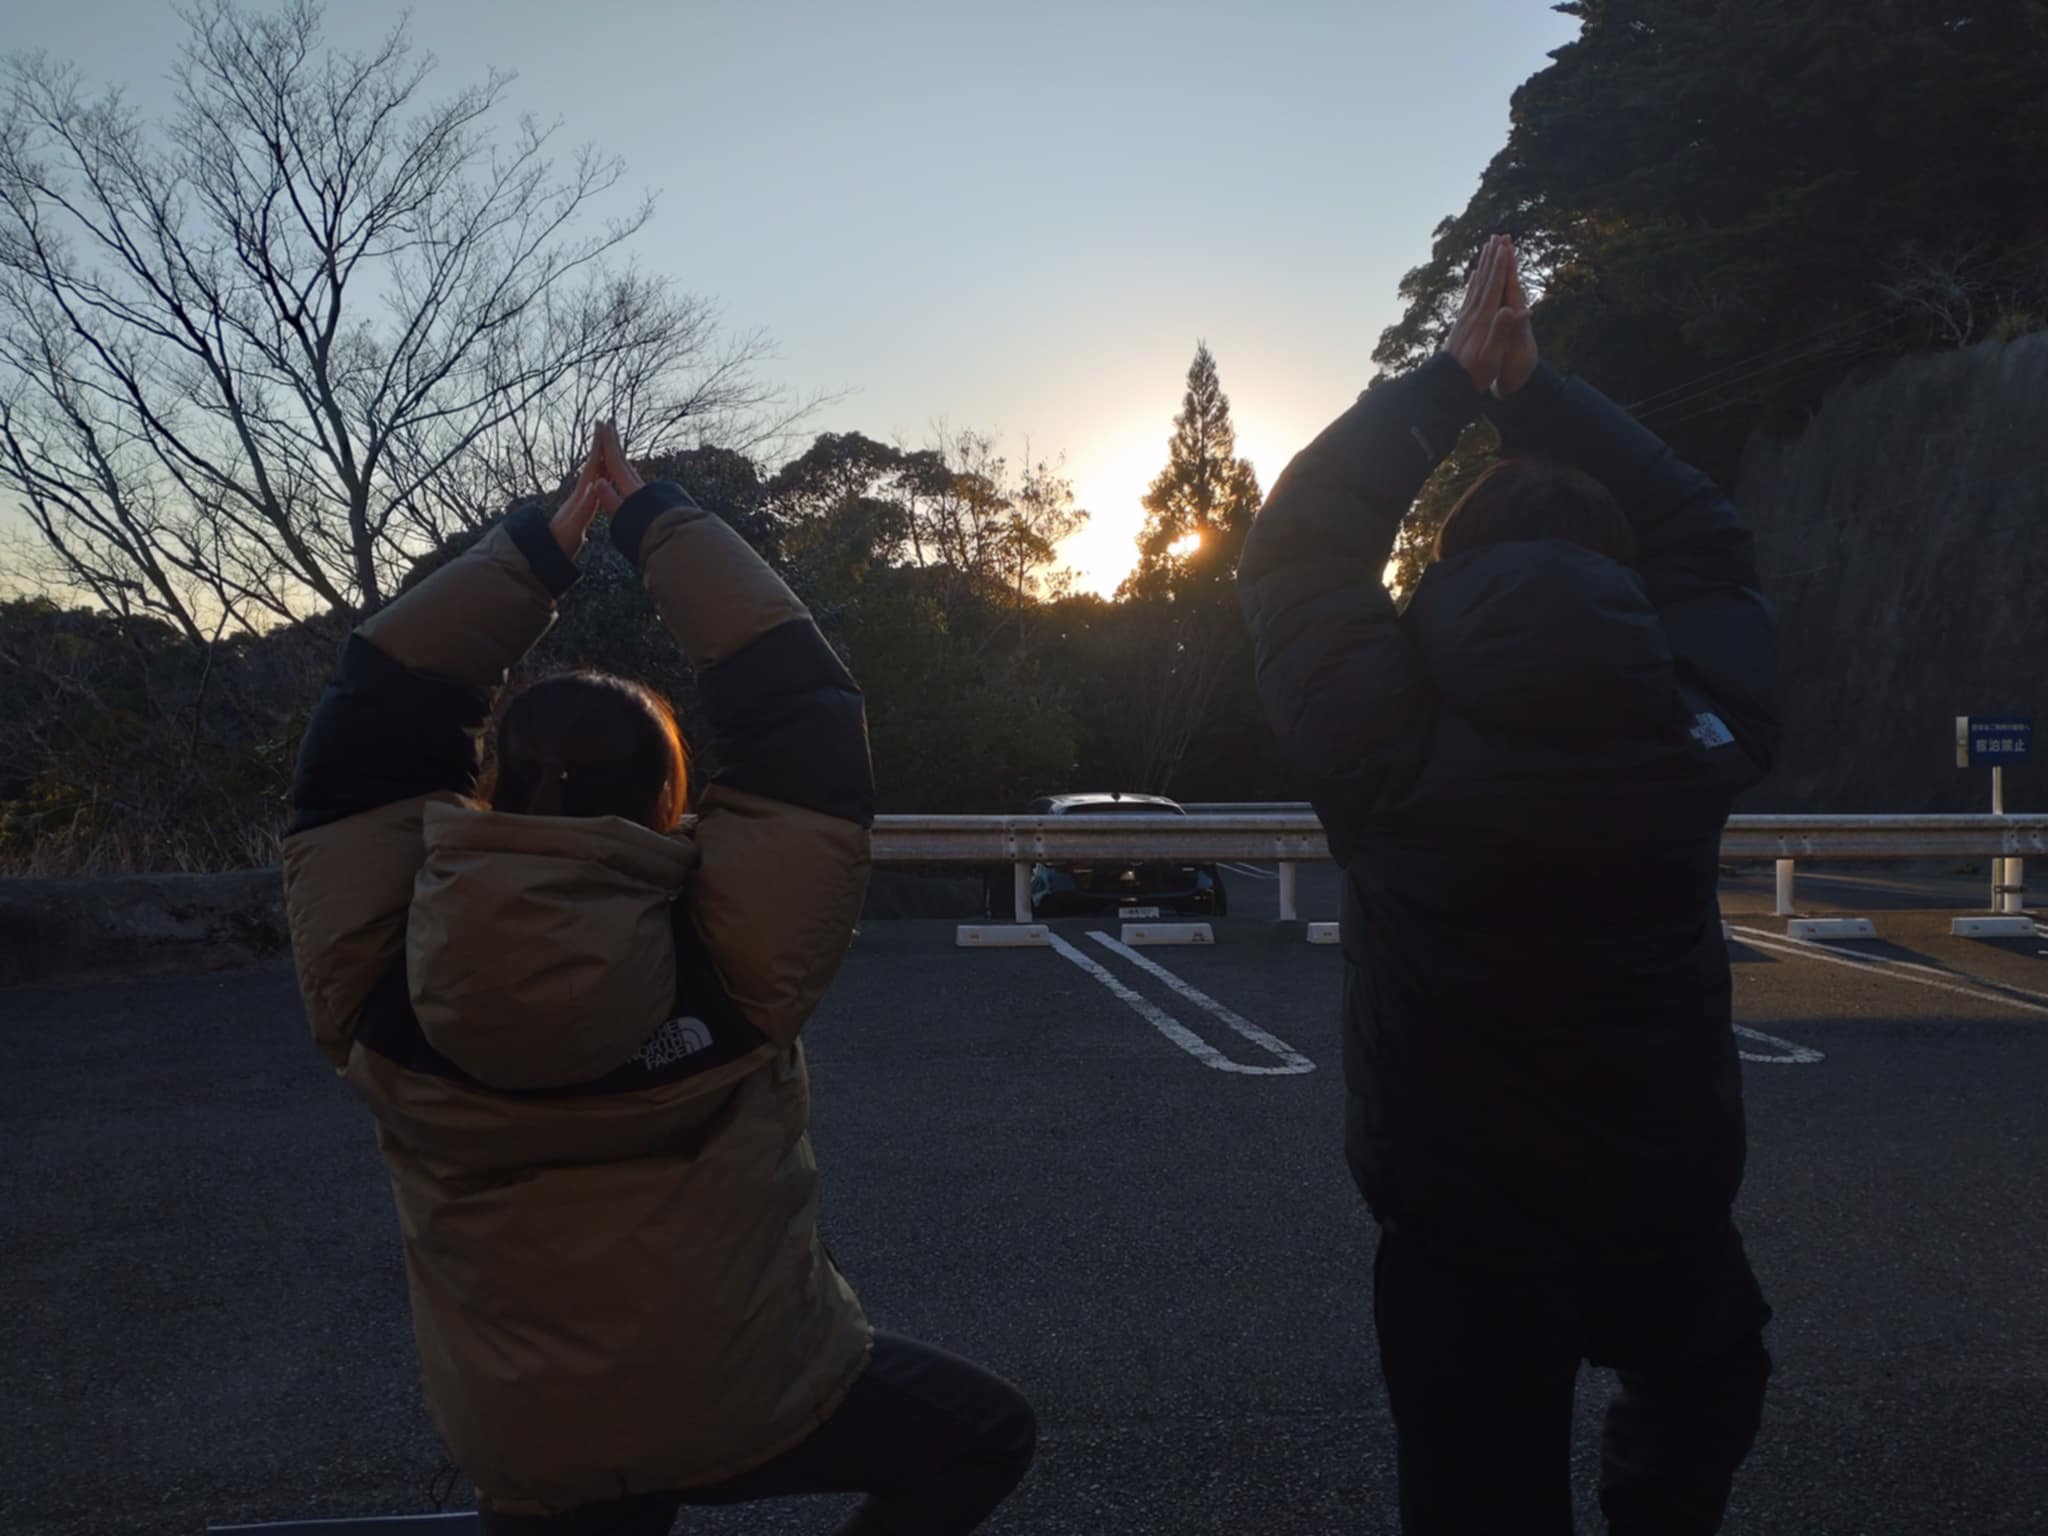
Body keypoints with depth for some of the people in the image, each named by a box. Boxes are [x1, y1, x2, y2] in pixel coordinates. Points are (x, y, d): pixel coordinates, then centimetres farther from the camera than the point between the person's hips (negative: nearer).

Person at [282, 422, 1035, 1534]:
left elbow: (378, 716, -6)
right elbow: (800, 713, -15)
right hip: (751, 1404, -2)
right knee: (985, 1437, 20)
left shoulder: (376, 975, -18)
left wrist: (541, 542, -4)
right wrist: (657, 520, -6)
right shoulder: (730, 948, -24)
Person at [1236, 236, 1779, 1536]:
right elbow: (1704, 543, 1)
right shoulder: (1703, 742, -15)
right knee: (1707, 1382, 34)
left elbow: (1300, 553, -10)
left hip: (1466, 1236, -2)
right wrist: (1538, 390, -1)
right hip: (1669, 1208, 3)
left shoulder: (1394, 765, -22)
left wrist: (1452, 383, -6)